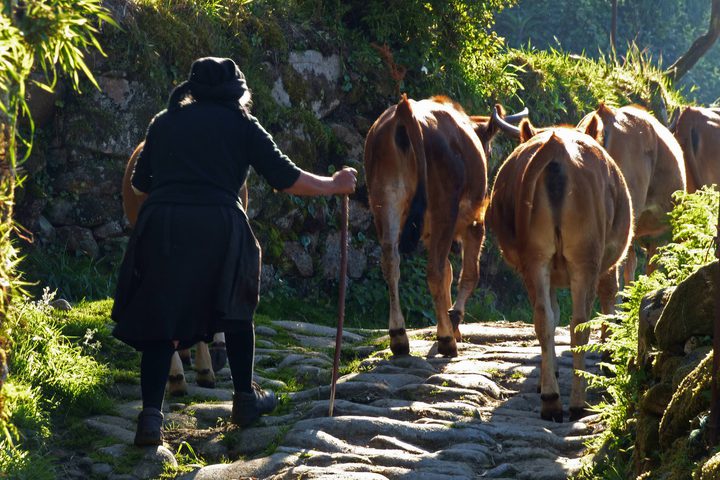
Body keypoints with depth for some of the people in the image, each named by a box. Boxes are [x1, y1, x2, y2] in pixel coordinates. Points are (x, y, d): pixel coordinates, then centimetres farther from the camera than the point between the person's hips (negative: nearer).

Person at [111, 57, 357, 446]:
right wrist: (335, 185, 21)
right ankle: (245, 399, 30)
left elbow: (139, 183, 20)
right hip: (218, 226, -1)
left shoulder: (165, 122, 17)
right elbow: (286, 179, 6)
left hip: (160, 224, 1)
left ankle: (151, 414, -9)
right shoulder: (242, 125, 10)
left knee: (159, 320, 5)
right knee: (235, 308, 22)